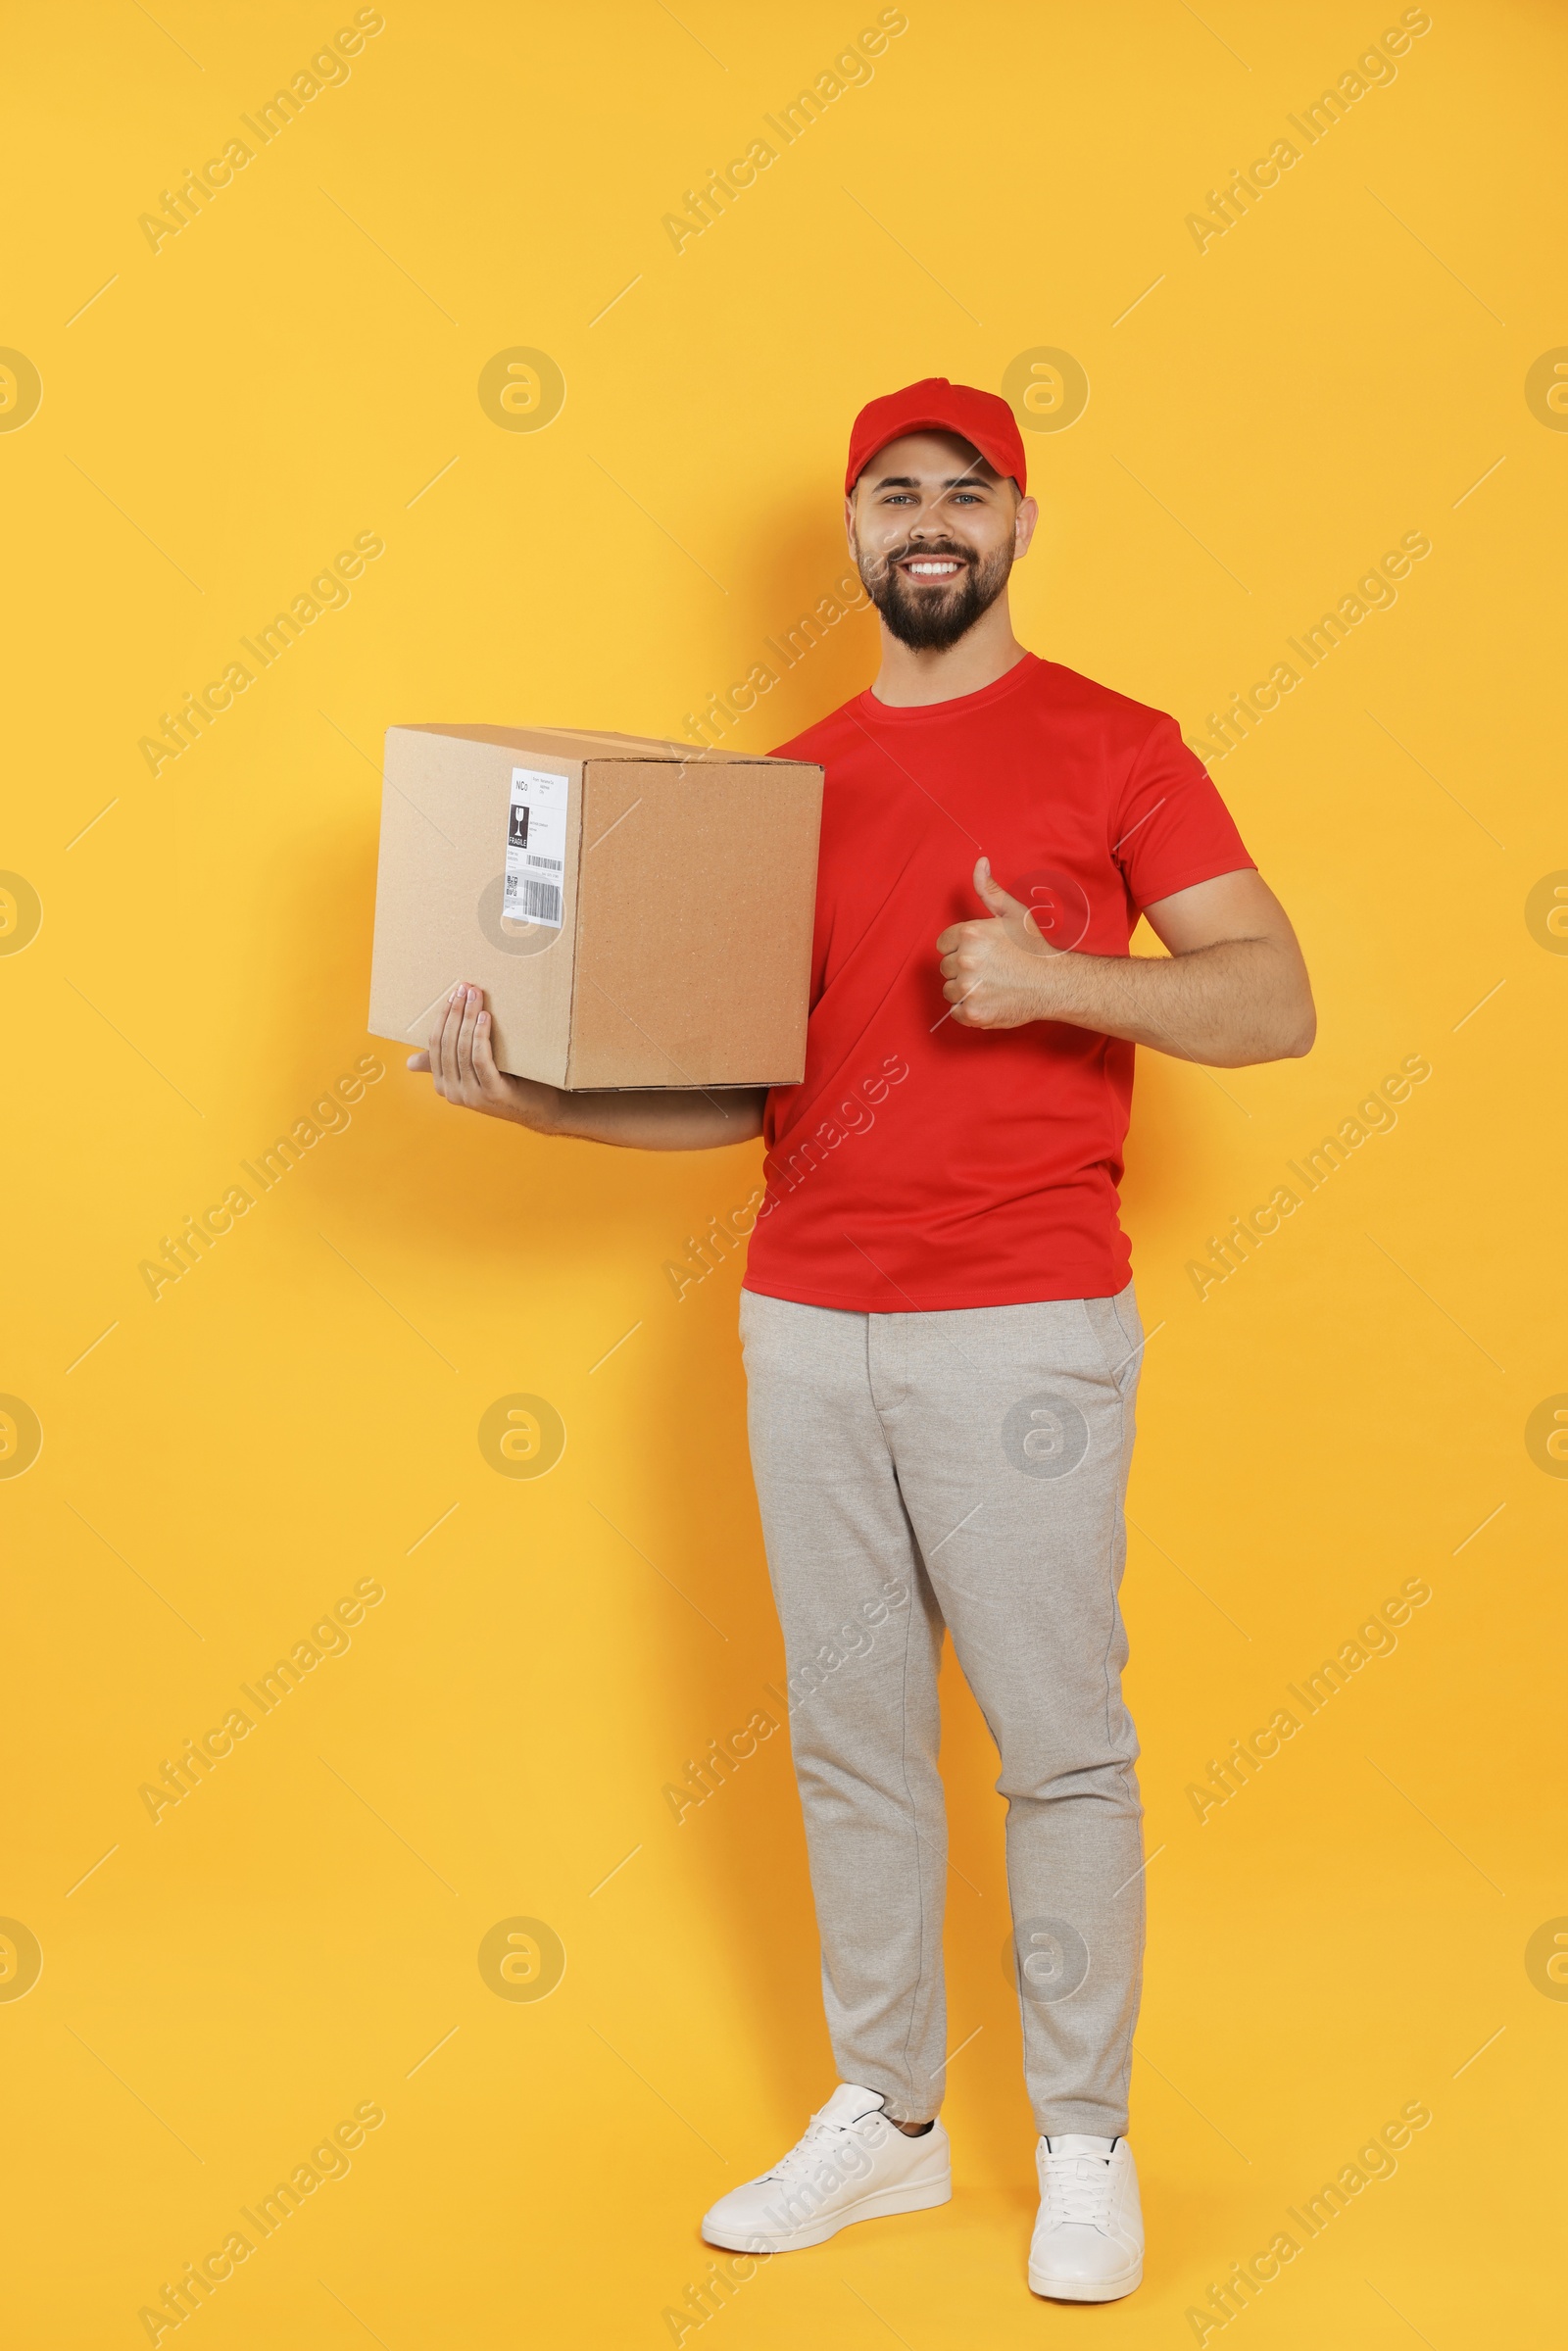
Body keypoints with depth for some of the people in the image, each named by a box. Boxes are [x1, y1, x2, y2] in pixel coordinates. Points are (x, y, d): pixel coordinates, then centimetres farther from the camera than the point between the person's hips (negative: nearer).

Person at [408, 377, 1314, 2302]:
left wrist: (1059, 977, -21)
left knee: (1056, 1741, 0)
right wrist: (531, 1090, -1)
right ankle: (884, 2116, 23)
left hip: (1020, 1327, -4)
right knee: (850, 1733, 10)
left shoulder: (1109, 747, 0)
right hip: (805, 1325, 5)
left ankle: (1086, 2147, 14)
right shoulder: (792, 780, 13)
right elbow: (745, 1087, 13)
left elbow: (1275, 1002, -7)